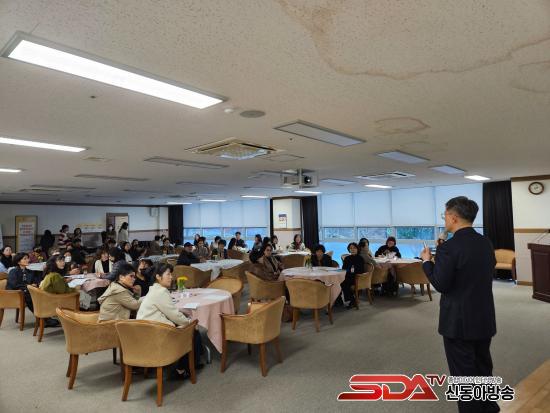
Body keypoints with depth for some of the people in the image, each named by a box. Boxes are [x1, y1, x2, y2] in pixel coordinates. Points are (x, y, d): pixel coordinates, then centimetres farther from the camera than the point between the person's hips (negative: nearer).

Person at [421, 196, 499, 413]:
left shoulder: (449, 248, -22)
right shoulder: (486, 243, 1)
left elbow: (440, 284, -18)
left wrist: (427, 261, -4)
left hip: (459, 321, -7)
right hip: (484, 318, 8)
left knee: (464, 373, 8)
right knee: (483, 368, 24)